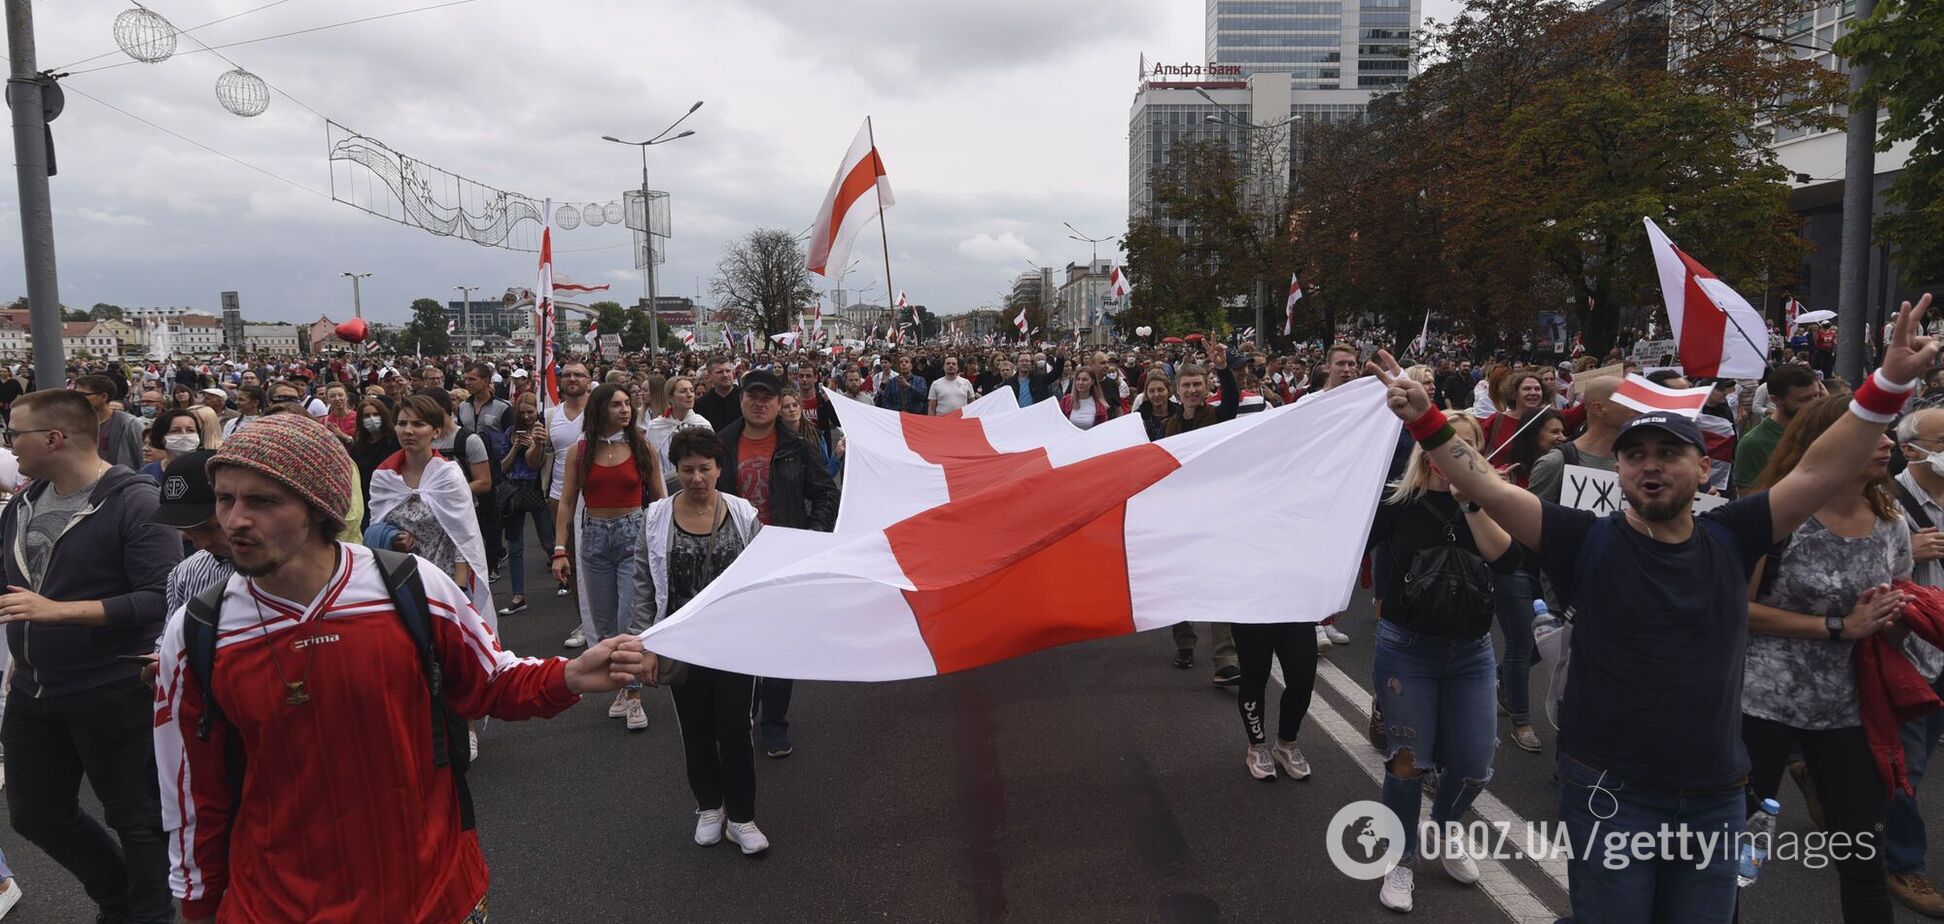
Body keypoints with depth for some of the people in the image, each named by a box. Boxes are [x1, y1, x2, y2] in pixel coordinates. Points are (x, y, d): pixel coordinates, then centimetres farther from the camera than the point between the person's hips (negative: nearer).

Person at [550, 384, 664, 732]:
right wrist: (560, 550, -4)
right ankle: (621, 687, 25)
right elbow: (567, 503, 3)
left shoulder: (644, 449, -1)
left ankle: (634, 697, 1)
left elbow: (659, 499, 3)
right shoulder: (579, 452, 2)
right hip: (594, 537, 3)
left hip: (635, 535, -2)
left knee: (632, 620, -8)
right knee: (604, 623, 10)